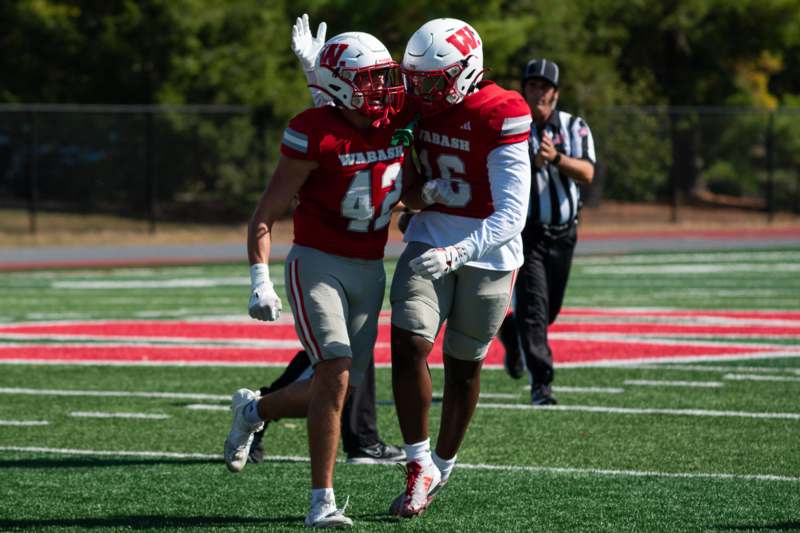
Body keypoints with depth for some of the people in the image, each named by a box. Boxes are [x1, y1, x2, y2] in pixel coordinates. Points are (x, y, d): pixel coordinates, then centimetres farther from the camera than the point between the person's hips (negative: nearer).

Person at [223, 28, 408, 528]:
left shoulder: (397, 122, 0)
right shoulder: (315, 135, -15)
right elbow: (265, 215, -11)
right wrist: (260, 281, -19)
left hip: (369, 271, 6)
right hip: (317, 264, -6)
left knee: (339, 388, 6)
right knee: (336, 376, -19)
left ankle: (253, 410, 34)